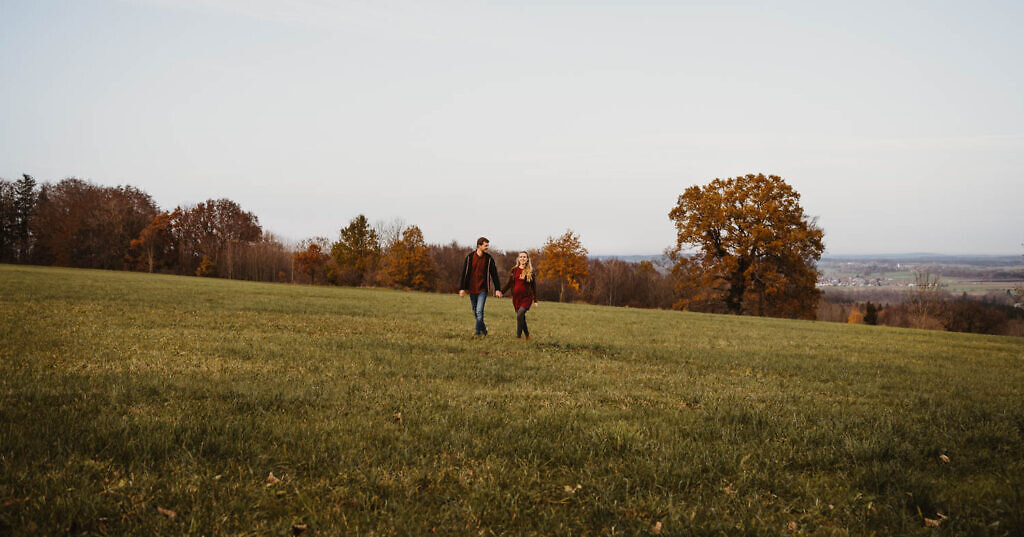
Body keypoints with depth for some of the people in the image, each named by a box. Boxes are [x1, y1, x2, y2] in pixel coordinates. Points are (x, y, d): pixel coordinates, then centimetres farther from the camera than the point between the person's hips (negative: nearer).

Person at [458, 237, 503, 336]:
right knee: (475, 312, 12)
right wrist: (462, 288, -5)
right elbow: (464, 273, 0)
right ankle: (483, 328, 32)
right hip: (472, 289, 2)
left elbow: (494, 274, 3)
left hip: (482, 289, -2)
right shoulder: (470, 257, -3)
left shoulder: (489, 259, -3)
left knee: (479, 311, -14)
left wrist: (497, 289, 1)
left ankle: (478, 332, -5)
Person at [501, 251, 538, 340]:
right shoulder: (514, 270, 8)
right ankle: (527, 334, 27)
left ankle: (518, 336, -16)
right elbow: (509, 283, 9)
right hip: (516, 297, 3)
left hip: (526, 297, -3)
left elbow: (534, 286, 6)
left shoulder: (530, 271, 2)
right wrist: (501, 291, -7)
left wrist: (535, 300, 6)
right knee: (521, 317, 9)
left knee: (520, 315, -20)